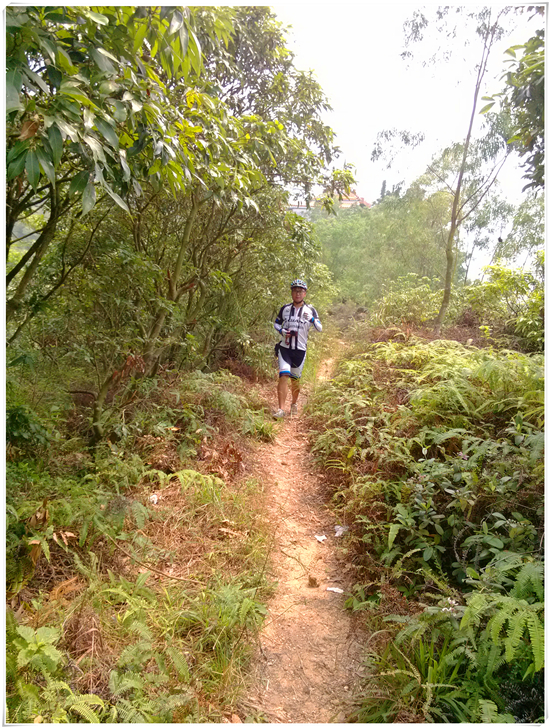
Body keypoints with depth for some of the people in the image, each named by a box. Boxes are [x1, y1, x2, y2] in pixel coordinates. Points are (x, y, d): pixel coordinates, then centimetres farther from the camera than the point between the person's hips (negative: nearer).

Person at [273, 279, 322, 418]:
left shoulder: (310, 310, 1)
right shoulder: (285, 308, 5)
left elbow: (320, 328, -4)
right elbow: (276, 323, 15)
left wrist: (311, 319, -24)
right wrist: (282, 331, -6)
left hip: (300, 350, 0)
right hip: (285, 348, 0)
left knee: (295, 379, 10)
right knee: (284, 375, -15)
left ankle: (294, 404, 34)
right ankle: (281, 409, -15)